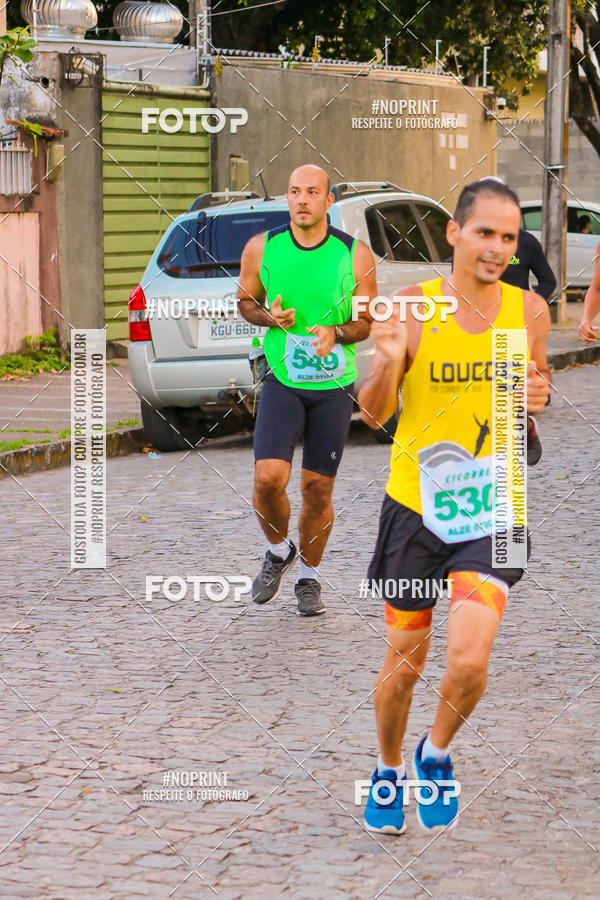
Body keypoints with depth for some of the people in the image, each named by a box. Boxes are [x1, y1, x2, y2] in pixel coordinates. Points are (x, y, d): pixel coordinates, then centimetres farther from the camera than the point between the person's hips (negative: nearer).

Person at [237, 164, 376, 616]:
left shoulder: (355, 255, -5)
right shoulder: (262, 248, -3)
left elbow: (369, 321, 3)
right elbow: (245, 301, 12)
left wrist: (336, 333, -18)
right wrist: (269, 317, -11)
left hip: (334, 387, 0)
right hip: (282, 382, 0)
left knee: (318, 490, 4)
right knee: (268, 478, -16)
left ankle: (309, 578, 26)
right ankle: (279, 550, 15)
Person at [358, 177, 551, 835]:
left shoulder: (530, 311, -1)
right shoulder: (411, 308, -9)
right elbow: (372, 414, -6)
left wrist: (539, 395, -9)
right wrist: (389, 362, -27)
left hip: (492, 512, 1)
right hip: (414, 507, -1)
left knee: (469, 660, -15)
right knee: (404, 660, 11)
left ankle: (436, 755, 15)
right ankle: (389, 769, 38)